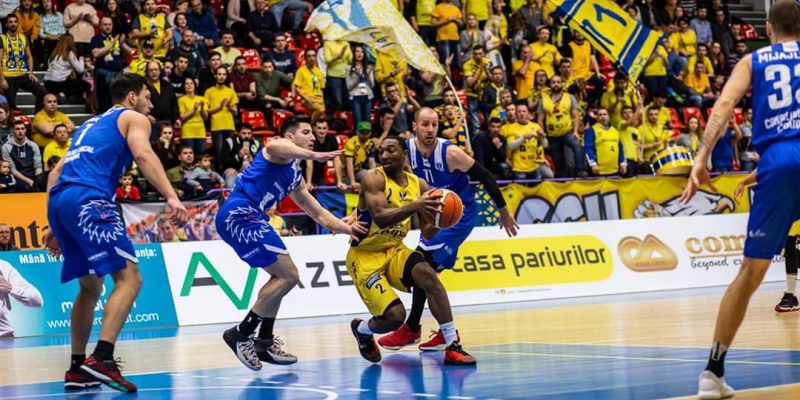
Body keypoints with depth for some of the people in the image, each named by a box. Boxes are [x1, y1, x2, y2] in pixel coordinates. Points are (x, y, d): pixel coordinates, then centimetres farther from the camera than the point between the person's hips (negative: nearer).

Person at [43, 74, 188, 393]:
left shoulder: (91, 124, 34)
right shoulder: (133, 118, 12)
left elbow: (57, 172, 30)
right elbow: (143, 154, -10)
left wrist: (56, 226, 31)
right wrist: (171, 197, -20)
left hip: (59, 200, 8)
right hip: (88, 200, -8)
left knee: (91, 286, 19)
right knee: (129, 278, -11)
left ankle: (77, 368, 19)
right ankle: (102, 358, -26)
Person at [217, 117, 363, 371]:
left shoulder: (296, 178, 27)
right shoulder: (282, 151, 0)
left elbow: (320, 215, 31)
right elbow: (271, 147, -28)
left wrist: (348, 229, 19)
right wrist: (314, 156, -40)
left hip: (246, 218, 10)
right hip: (239, 214, -10)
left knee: (282, 276, 22)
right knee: (288, 276, -12)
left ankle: (264, 342, 24)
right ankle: (241, 333, -8)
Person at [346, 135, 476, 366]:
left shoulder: (418, 185, 2)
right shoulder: (374, 178, -15)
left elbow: (428, 234, 5)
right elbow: (380, 218, -30)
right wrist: (414, 206, -43)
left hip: (394, 250, 5)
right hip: (364, 256, -5)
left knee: (427, 274, -26)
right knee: (395, 315, -18)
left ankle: (453, 347, -22)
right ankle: (362, 329, 20)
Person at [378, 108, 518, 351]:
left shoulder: (450, 153, -23)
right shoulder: (406, 152, -10)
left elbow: (485, 177, -14)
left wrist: (503, 211, -8)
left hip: (459, 214, -7)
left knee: (422, 265, -16)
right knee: (427, 271, 7)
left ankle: (412, 328, -4)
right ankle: (446, 333, 17)